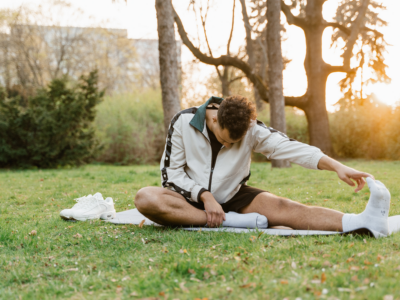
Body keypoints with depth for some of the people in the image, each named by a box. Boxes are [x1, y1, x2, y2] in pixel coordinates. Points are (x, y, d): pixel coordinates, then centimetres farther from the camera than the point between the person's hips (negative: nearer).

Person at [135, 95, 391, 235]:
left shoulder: (251, 129, -9)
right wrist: (205, 196, -23)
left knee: (278, 206, -28)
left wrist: (336, 166, -33)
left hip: (232, 197, 1)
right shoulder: (184, 122, -13)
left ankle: (363, 221, -46)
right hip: (191, 199, -1)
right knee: (145, 198, -33)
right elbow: (171, 172, -9)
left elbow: (287, 146, -21)